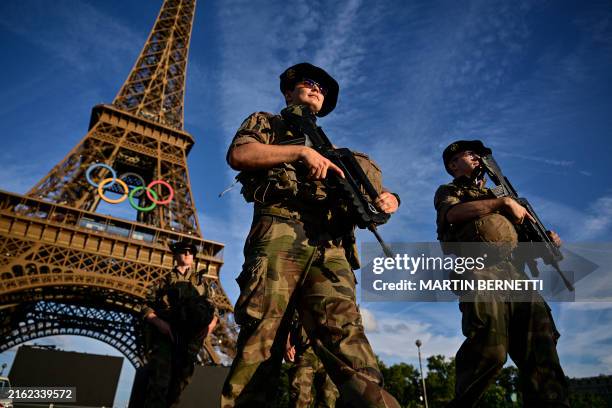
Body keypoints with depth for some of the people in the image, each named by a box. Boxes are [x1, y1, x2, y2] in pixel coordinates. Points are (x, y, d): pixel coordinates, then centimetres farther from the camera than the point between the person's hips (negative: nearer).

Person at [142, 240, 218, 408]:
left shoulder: (200, 282, 24)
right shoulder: (165, 280, 20)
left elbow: (213, 306, 15)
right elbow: (146, 306, 10)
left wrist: (212, 321, -7)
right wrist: (158, 322, -10)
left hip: (189, 334, 2)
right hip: (165, 333, -2)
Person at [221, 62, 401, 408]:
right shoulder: (266, 122, 27)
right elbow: (238, 155, 3)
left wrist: (387, 198, 4)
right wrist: (301, 151, -4)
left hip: (329, 248, 3)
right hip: (279, 236, -2)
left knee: (345, 334, -16)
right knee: (260, 339, -12)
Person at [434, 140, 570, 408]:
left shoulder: (494, 194, 39)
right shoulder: (448, 191, 22)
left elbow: (520, 237, 34)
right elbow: (453, 214, -5)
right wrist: (504, 202, -5)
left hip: (511, 269, 6)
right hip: (477, 268, -6)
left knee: (540, 335, -16)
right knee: (490, 345, -26)